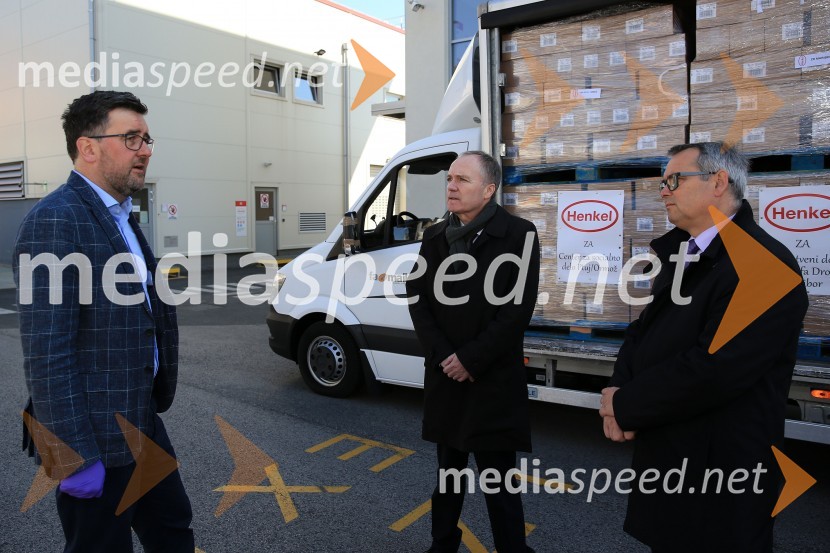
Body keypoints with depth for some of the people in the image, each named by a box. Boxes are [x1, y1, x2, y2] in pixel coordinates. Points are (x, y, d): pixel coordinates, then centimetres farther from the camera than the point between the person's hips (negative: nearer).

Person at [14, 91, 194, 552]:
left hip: (141, 422, 9)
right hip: (94, 438, -9)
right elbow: (46, 353, -23)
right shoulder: (56, 221, -19)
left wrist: (155, 400, 17)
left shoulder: (121, 217, 11)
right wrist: (74, 455, -22)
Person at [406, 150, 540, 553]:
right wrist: (443, 357, -8)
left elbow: (518, 308, -12)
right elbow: (417, 299, 3)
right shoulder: (435, 237, 7)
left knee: (498, 476, 3)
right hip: (444, 376, 5)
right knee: (448, 469, 18)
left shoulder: (519, 235, -7)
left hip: (494, 379, -4)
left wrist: (471, 359, -13)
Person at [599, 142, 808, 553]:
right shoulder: (682, 256, 10)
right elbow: (642, 333, 10)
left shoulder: (763, 264, -21)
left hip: (720, 469, -8)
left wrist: (626, 406, -16)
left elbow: (713, 370, -29)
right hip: (669, 456, 8)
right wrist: (619, 392, -10)